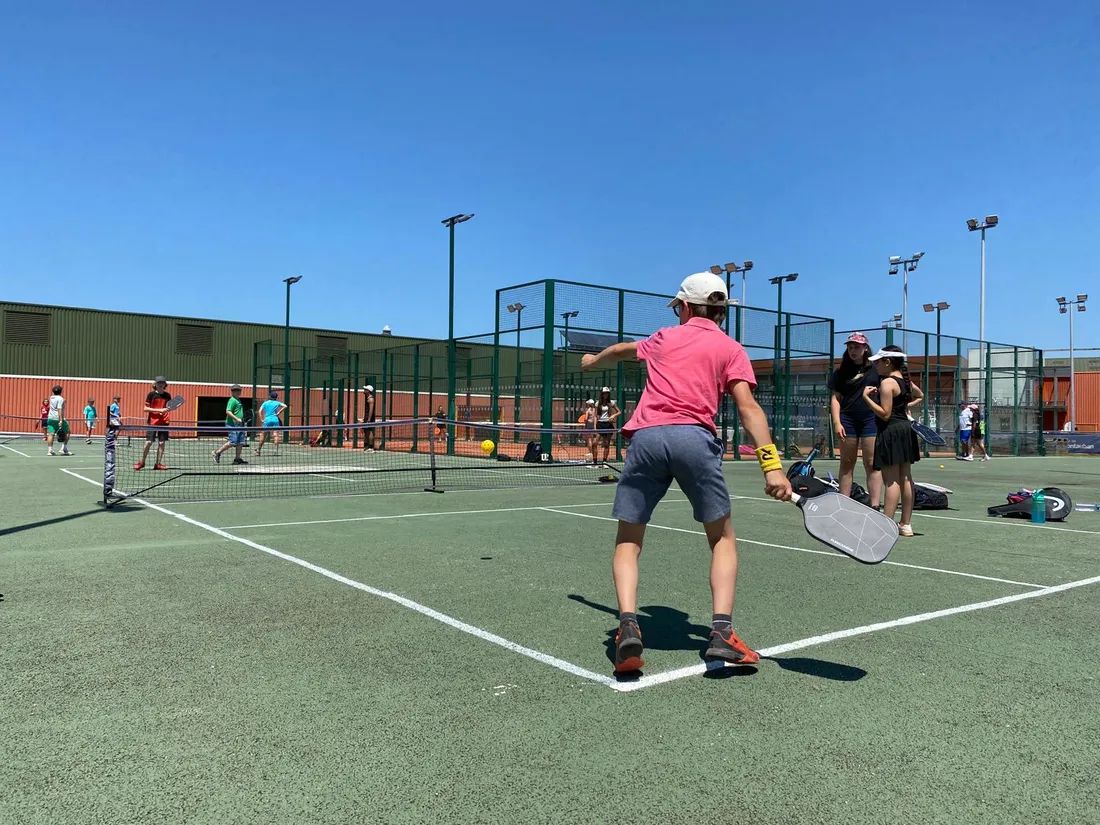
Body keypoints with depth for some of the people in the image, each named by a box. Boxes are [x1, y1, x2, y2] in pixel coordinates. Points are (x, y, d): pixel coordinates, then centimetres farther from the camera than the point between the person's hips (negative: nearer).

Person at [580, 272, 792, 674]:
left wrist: (593, 361, 68)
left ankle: (628, 626, -9)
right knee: (722, 537, 13)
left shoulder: (665, 337, 25)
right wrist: (771, 464, -7)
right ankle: (721, 631, -2)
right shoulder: (730, 348, 17)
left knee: (628, 541, 11)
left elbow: (620, 349, 46)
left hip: (645, 436, 2)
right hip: (695, 437, -1)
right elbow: (747, 407, 1)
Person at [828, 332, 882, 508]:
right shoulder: (841, 372, 11)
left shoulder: (876, 368, 5)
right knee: (847, 463, 7)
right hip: (848, 419, 2)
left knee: (872, 464, -3)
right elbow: (835, 398, 8)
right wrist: (836, 422, -2)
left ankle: (875, 506, -4)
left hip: (871, 419, -2)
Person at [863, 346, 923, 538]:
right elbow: (920, 395, 33)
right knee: (905, 478, 11)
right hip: (905, 428, 9)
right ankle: (906, 524, 16)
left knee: (891, 480, -9)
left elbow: (885, 414, -19)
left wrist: (866, 397, -16)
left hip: (891, 431, -9)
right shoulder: (905, 380, 12)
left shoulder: (887, 382, -15)